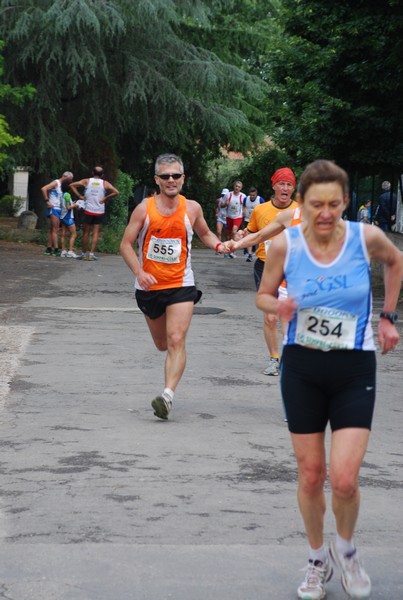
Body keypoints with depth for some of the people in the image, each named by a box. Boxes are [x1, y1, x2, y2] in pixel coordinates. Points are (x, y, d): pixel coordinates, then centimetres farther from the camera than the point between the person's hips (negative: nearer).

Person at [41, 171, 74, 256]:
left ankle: (49, 249, 12)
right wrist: (47, 201, -21)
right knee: (55, 230, -12)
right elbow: (43, 189, -20)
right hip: (53, 209, -9)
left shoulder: (60, 185, 19)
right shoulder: (55, 183, -8)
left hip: (58, 209, 9)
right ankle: (56, 249, -16)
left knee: (52, 230, 9)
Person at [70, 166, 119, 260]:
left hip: (88, 211, 1)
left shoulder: (87, 181, 2)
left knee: (86, 232, 10)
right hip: (99, 212, -1)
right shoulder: (105, 183, 0)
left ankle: (83, 253, 15)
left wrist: (79, 196, -2)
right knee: (96, 233, 2)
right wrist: (106, 198, -4)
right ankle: (91, 253, -6)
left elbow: (72, 185, -4)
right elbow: (116, 192, -11)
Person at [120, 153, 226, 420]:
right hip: (149, 285, 1)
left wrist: (219, 245, -4)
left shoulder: (192, 208, 1)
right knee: (162, 344, 14)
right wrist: (139, 273, -17)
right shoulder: (144, 209, -4)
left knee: (176, 341, -18)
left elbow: (205, 233, 19)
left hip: (181, 285, -1)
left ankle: (168, 394, -25)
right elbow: (126, 244, -2)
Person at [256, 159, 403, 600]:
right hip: (302, 367, 1)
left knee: (344, 479, -11)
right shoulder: (284, 244, -11)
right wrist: (279, 308, -18)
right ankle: (318, 560, 31)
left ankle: (346, 550, 20)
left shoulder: (365, 237, -11)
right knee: (310, 476, 7)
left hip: (355, 369, -1)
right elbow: (263, 295, 5)